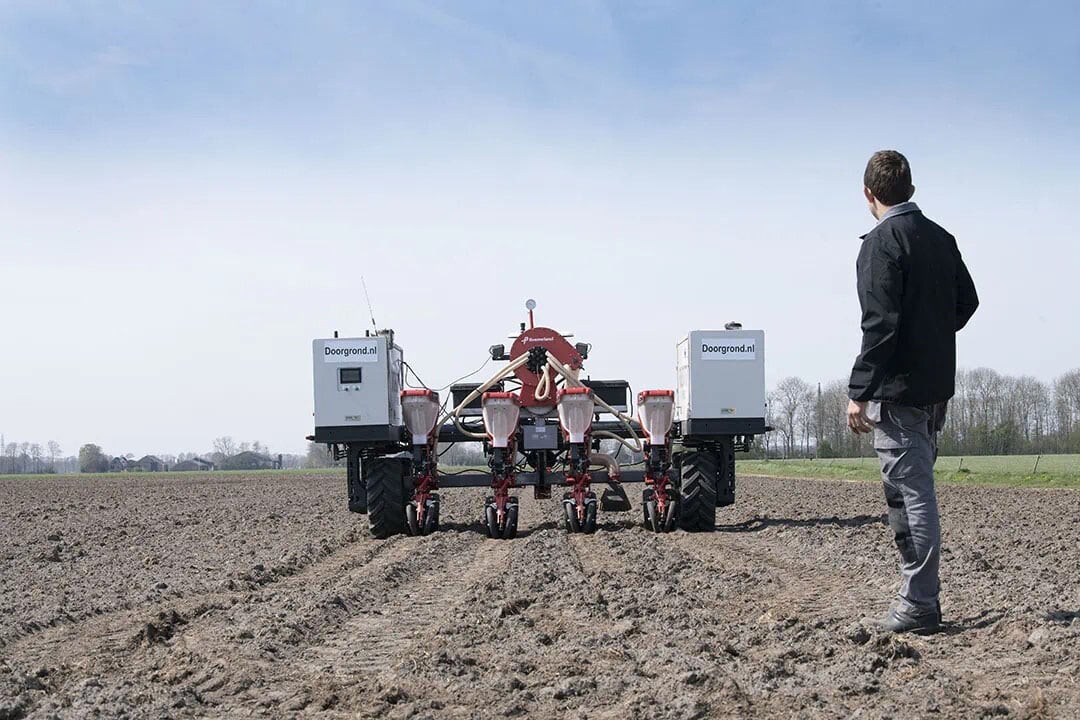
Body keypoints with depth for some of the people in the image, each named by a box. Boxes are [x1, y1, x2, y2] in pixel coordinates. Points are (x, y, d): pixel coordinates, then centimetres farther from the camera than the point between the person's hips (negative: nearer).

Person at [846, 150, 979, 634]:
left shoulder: (882, 243, -14)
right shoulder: (941, 238, 10)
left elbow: (880, 325, -21)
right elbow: (967, 301, 19)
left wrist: (859, 392, -18)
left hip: (897, 390, -8)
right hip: (936, 385, 8)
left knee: (910, 491, -5)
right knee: (915, 489, 16)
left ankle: (919, 604, -2)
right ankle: (920, 594, 22)